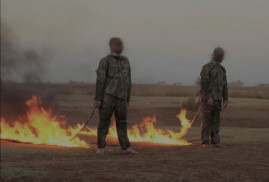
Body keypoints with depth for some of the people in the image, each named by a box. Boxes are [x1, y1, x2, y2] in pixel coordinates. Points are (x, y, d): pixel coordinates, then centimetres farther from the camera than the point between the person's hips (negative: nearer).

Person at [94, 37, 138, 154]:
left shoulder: (125, 61, 15)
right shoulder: (105, 61, -2)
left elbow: (128, 82, 17)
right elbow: (100, 81, -8)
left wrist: (128, 99, 15)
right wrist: (98, 99, -13)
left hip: (120, 98, 5)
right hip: (107, 95, -5)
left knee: (122, 122, 7)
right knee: (104, 122, -2)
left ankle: (126, 147, 14)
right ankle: (101, 148, 7)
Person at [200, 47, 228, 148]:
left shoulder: (222, 70, 15)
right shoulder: (207, 67, -6)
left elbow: (224, 86, 14)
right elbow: (204, 83, -15)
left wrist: (225, 99, 4)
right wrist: (208, 97, -21)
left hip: (217, 100, 6)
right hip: (207, 99, -6)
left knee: (216, 121, 5)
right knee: (206, 120, -4)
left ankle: (215, 141, 9)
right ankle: (205, 142, 0)